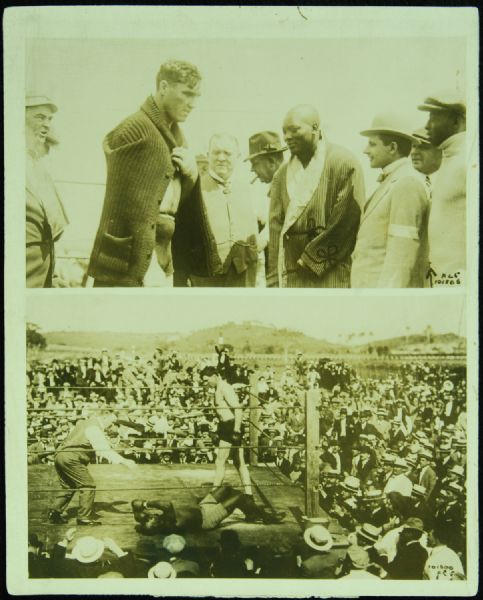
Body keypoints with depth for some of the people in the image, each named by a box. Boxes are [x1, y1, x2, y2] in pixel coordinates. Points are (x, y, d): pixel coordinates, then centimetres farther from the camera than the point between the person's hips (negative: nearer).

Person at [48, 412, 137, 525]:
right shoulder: (94, 428, -11)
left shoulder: (86, 423, 21)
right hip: (71, 458, -10)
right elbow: (104, 450, -20)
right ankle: (84, 518, -3)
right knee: (88, 486, -5)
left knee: (69, 487, 21)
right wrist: (124, 461, -23)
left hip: (60, 455, 10)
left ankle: (54, 513, 18)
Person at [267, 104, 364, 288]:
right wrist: (274, 281, 3)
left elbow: (345, 222, -10)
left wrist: (310, 260, -7)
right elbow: (276, 229, 9)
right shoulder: (282, 174, 12)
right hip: (292, 278, 5)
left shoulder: (344, 163, -5)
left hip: (332, 276, -5)